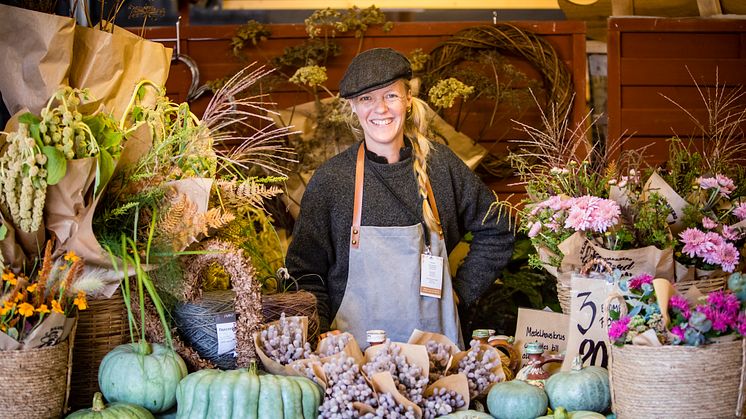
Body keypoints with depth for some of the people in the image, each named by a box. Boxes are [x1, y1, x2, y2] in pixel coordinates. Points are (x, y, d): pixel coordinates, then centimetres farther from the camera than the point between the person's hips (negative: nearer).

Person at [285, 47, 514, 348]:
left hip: (435, 338, 1)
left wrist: (462, 290, 7)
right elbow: (304, 270, 2)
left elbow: (495, 233, 14)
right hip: (356, 344, -1)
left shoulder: (440, 165, 2)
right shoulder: (331, 178, -3)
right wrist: (321, 334, -9)